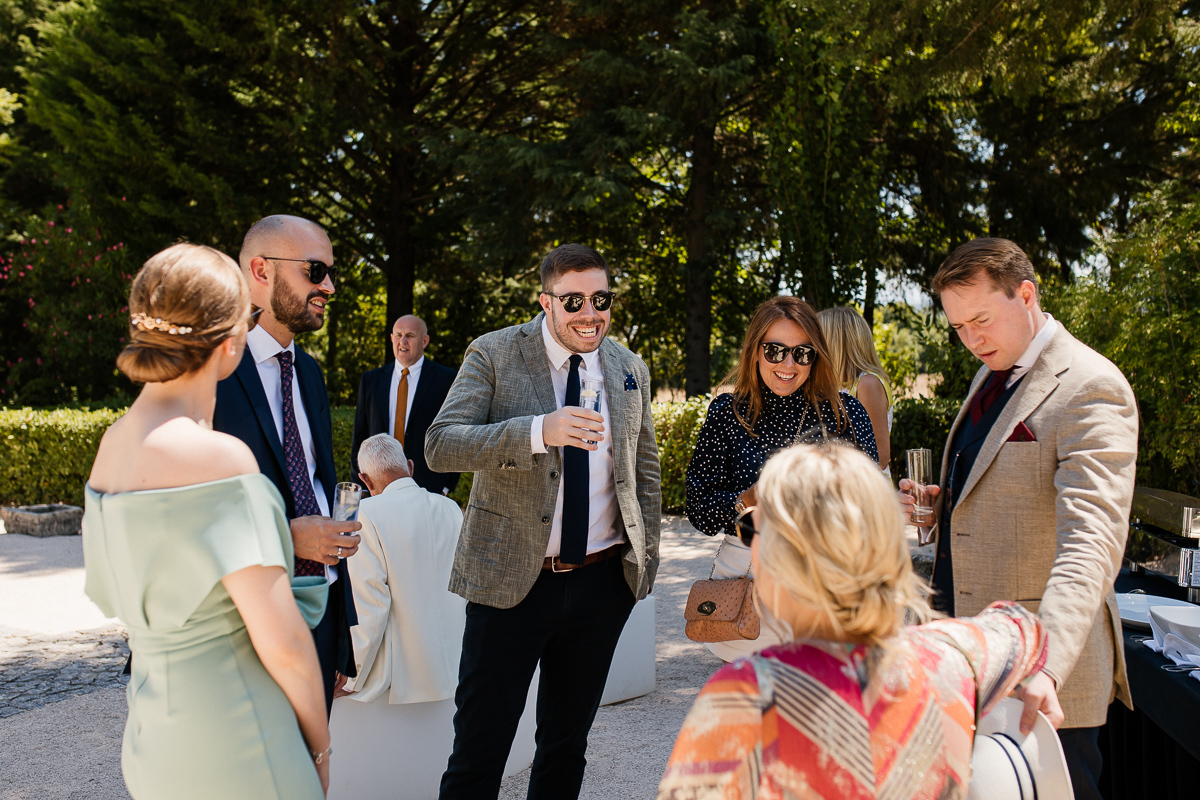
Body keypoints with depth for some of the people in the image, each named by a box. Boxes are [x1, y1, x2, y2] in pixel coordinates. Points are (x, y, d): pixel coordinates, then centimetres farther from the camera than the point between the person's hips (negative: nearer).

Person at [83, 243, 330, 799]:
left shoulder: (114, 442, 2)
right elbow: (282, 642, -22)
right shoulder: (218, 457, -23)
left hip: (155, 732, 8)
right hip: (236, 751, -8)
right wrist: (319, 742, -6)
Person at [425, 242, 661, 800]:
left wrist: (646, 555, 10)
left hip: (602, 582, 4)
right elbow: (440, 445, -17)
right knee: (478, 750, 2)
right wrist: (538, 431, -30)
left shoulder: (630, 369, 7)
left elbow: (644, 467, 16)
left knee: (567, 743, 18)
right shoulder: (494, 355, -6)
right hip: (510, 579, -4)